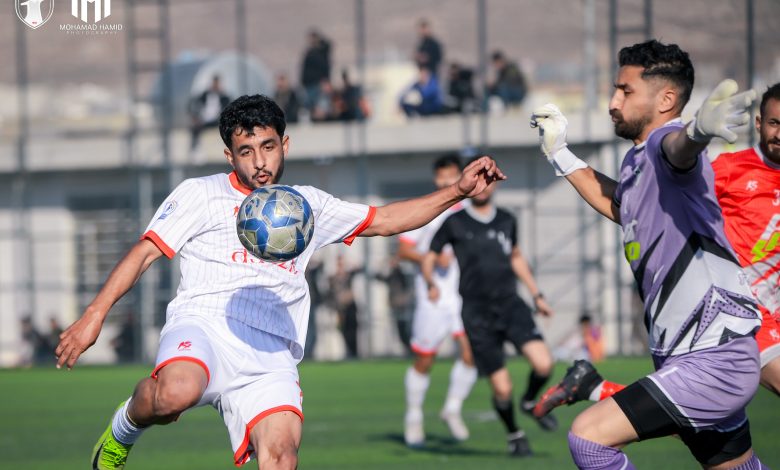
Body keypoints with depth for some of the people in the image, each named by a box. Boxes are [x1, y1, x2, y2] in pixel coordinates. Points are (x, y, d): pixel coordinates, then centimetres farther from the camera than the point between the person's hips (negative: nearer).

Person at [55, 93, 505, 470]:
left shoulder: (308, 205, 26)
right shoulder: (201, 194, 14)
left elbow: (386, 219, 31)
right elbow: (146, 251, 9)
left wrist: (458, 192, 20)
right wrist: (95, 314, -1)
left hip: (272, 357, 3)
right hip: (204, 327, -3)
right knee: (176, 394, -37)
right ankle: (124, 428, -3)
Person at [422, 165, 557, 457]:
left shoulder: (507, 221, 10)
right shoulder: (455, 223, -1)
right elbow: (429, 258, 5)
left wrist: (537, 295, 24)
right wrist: (431, 283, -16)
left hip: (510, 304, 3)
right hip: (477, 314, -3)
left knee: (543, 364, -20)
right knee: (502, 389, -6)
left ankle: (530, 401, 14)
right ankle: (514, 435, 24)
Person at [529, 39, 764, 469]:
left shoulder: (662, 143, -15)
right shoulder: (636, 161, 14)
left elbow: (679, 148, -42)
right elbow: (619, 205, 37)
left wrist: (698, 130, -66)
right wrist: (560, 154, 35)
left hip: (714, 361, -10)